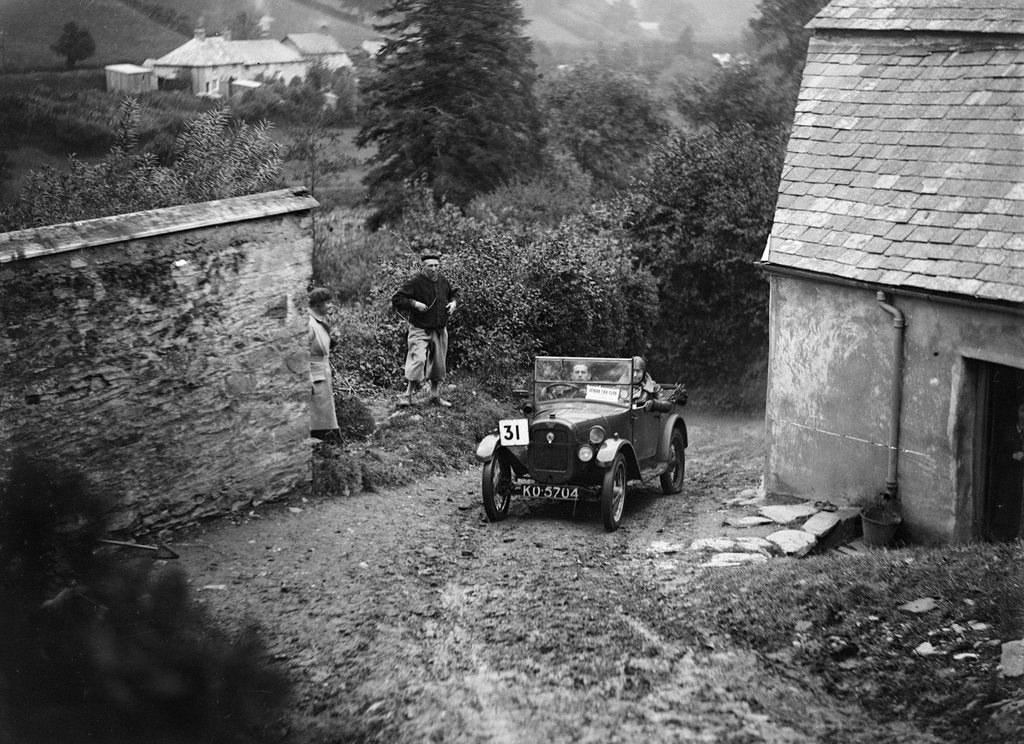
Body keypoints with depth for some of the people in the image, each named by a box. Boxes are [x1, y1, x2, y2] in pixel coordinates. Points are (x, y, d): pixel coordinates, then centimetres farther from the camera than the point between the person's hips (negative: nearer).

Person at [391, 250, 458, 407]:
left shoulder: (443, 280, 4)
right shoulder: (415, 282, -14)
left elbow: (452, 294, 25)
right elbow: (396, 299, -14)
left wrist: (453, 302, 4)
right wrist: (414, 304, -23)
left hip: (440, 330, 6)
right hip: (420, 330, -6)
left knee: (439, 364, 11)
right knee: (418, 359, -19)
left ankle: (435, 395, 26)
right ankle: (408, 394, -12)